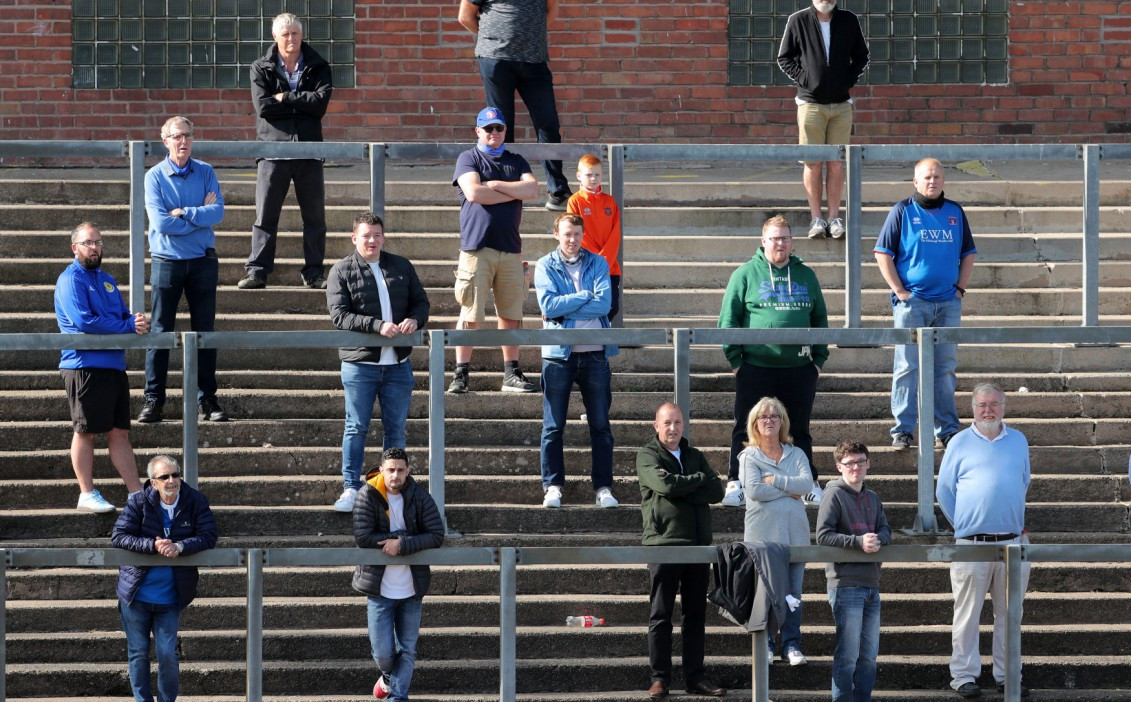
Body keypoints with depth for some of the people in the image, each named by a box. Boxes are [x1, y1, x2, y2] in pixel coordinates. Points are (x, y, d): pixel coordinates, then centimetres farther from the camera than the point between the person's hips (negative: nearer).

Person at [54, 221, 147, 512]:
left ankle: (137, 492, 8)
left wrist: (137, 323, -6)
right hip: (85, 365, -8)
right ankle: (87, 494, 4)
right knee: (86, 431, -1)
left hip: (114, 366, 8)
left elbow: (124, 316, 20)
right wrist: (129, 326, -13)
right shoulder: (71, 279, -6)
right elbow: (84, 321, -18)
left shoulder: (107, 280, 20)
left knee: (119, 432, 9)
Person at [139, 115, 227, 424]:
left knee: (204, 332, 5)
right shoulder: (155, 177, -2)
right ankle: (153, 400, 2)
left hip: (203, 262, 2)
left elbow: (218, 212, -8)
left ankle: (207, 399, 10)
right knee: (160, 332, -1)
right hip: (167, 260, -2)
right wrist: (201, 215, -8)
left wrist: (183, 213, -14)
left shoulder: (206, 173, 5)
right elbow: (161, 222, -13)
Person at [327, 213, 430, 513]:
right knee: (356, 427, 0)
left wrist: (414, 320, -10)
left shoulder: (402, 267, 12)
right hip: (359, 363, -3)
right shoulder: (342, 271, 0)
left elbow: (420, 302, 14)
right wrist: (377, 326, -22)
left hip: (398, 364, 3)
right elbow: (339, 315, -10)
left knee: (396, 429, 8)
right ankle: (351, 488, 6)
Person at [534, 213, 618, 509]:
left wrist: (563, 309, -10)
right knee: (553, 426, 0)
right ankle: (552, 486, 6)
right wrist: (585, 297, -8)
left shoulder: (597, 263, 8)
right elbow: (548, 304, -10)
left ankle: (603, 487, 7)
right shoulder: (545, 265, 5)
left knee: (600, 426, 3)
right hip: (558, 354, -1)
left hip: (594, 353, 1)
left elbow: (604, 304, -7)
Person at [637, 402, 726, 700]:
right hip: (663, 542, -5)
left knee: (696, 614, 7)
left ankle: (695, 676, 11)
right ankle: (660, 678, 1)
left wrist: (681, 491, -12)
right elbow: (664, 483, -17)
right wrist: (699, 480, -3)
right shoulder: (647, 456, 2)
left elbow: (716, 491, 1)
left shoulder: (695, 456, 16)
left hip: (698, 544, 5)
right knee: (661, 614, -2)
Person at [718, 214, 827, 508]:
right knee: (747, 429, -1)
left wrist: (819, 358, 10)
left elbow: (820, 319, 18)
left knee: (799, 430, 10)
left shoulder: (805, 275, 13)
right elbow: (728, 318, 1)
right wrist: (735, 358, -6)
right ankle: (736, 484, 2)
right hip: (756, 368, -3)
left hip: (799, 369, 3)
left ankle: (809, 484, 16)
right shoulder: (745, 274, 2)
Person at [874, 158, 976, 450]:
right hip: (912, 302, -3)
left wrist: (961, 288, 6)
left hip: (948, 302, 3)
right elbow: (883, 253, 0)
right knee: (907, 366, -5)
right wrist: (899, 291, -7)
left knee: (945, 368, 7)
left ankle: (947, 429, 12)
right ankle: (903, 429, -2)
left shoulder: (955, 213, 11)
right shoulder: (902, 211, 1)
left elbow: (968, 253, 19)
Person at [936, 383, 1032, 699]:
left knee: (1009, 613, 7)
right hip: (972, 543, -3)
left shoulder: (1018, 441, 12)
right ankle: (964, 675, 4)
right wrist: (963, 526, 5)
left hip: (1012, 542, 3)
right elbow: (944, 491, 8)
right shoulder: (960, 443, 3)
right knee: (967, 613, -2)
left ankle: (1006, 675, 14)